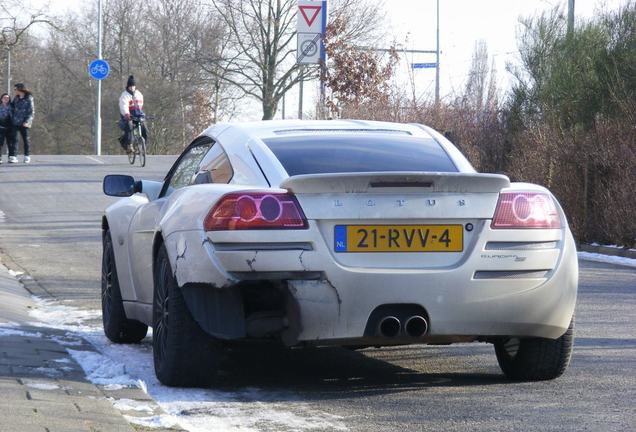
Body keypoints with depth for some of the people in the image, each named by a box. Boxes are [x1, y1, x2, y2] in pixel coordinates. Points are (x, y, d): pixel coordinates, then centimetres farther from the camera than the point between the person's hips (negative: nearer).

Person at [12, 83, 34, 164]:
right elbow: (12, 107, 20)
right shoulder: (16, 98, 11)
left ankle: (27, 156, 14)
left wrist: (27, 121, -19)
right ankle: (13, 157, -4)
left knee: (25, 138, 4)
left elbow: (31, 111, -9)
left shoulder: (29, 99, -6)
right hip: (15, 122, 5)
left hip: (24, 123, -5)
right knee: (14, 139, -3)